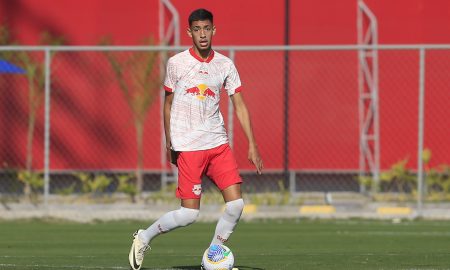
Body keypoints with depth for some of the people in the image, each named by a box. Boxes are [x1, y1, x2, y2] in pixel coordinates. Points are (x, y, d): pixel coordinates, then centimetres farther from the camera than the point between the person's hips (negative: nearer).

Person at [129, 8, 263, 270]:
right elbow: (168, 104, 8)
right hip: (188, 147, -4)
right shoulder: (176, 63, -2)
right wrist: (170, 144, 7)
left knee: (236, 203, -7)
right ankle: (144, 237, 13)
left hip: (218, 143, 4)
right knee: (189, 214, -9)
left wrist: (252, 145, 0)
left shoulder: (225, 65, 5)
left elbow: (240, 106, 6)